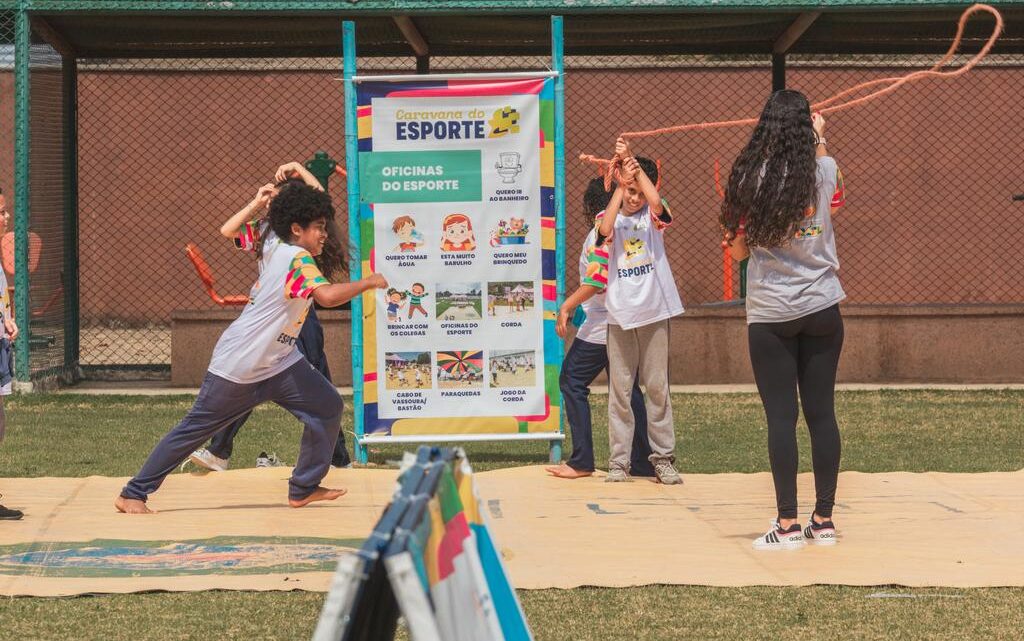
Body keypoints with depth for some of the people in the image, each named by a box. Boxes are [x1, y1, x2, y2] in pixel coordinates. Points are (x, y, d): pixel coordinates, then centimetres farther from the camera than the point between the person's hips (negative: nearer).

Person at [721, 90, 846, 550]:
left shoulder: (751, 180, -7)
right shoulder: (824, 172, -1)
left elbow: (738, 250, 0)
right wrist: (819, 138, 35)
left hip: (770, 314, -2)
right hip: (822, 309, 2)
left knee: (781, 417, 0)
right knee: (821, 412, 7)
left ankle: (788, 524, 1)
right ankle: (824, 520, 12)